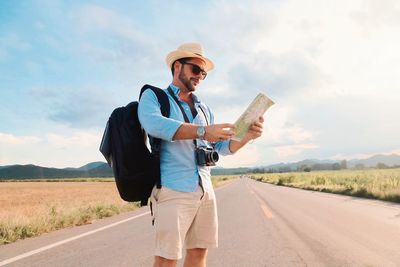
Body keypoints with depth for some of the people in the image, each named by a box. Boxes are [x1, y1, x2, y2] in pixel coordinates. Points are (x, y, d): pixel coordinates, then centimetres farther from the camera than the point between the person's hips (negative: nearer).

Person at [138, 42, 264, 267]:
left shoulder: (204, 109, 20)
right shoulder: (153, 96, 3)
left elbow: (222, 147, 17)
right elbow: (153, 123, -19)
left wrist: (247, 136, -3)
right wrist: (202, 131, -26)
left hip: (205, 190, 6)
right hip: (173, 190, -6)